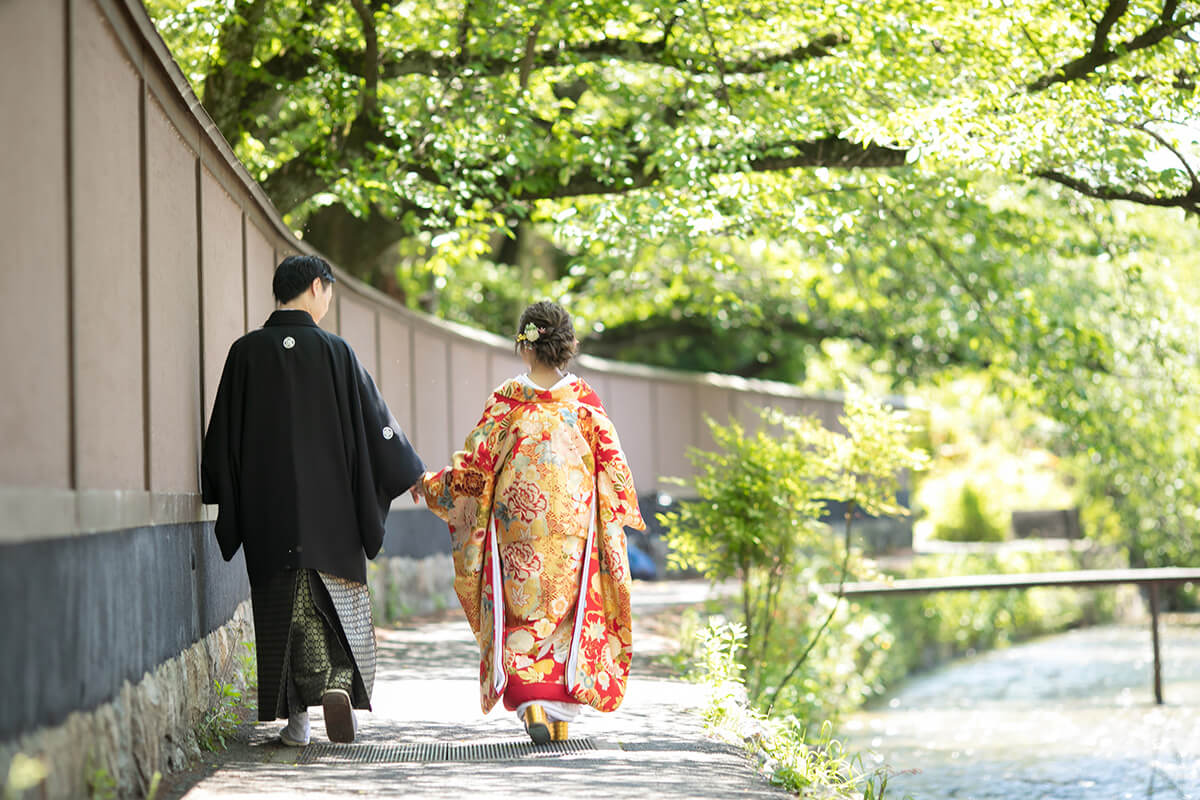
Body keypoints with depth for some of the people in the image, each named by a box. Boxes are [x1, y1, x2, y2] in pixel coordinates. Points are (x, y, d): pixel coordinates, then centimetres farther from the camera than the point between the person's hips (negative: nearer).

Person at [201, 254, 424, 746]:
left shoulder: (246, 353, -1)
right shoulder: (334, 351, -5)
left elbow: (224, 434, 2)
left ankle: (296, 716, 7)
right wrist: (411, 473, 14)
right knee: (338, 602, 10)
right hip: (330, 504, -1)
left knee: (283, 609, 8)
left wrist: (224, 504, 13)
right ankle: (338, 685, -12)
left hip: (267, 509, 1)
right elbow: (375, 421, 0)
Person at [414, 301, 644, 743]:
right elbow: (611, 462, 1)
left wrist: (427, 484, 12)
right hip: (573, 521, 1)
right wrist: (621, 515, 15)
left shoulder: (508, 399, -5)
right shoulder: (584, 398, -1)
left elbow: (476, 462, -2)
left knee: (521, 611, 6)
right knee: (568, 609, 10)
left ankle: (531, 703, -10)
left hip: (518, 520, -1)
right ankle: (562, 713, 10)